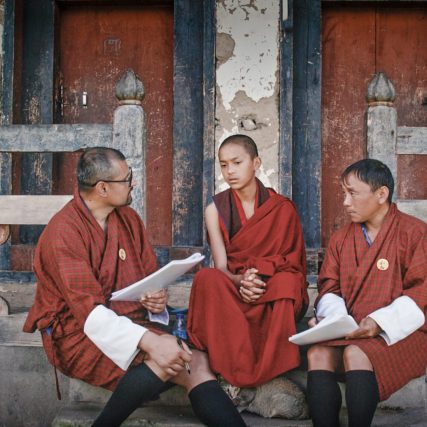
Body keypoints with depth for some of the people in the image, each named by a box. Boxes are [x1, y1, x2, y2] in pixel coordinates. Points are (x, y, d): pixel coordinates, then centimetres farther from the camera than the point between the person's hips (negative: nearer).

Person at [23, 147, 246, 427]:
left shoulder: (128, 218, 8)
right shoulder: (64, 231, -14)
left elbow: (152, 275, 17)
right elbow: (89, 310, -22)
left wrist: (157, 298, -9)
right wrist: (150, 341, -34)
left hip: (132, 320, 6)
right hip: (80, 332, -6)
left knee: (196, 360, -19)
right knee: (166, 360, -30)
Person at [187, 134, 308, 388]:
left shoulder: (283, 208, 2)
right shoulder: (216, 209, 3)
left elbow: (291, 263, 0)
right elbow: (221, 266, -5)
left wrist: (260, 274, -21)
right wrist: (240, 280, -29)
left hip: (273, 297, -1)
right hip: (230, 294, 1)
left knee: (286, 281, -36)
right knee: (207, 277, -33)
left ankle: (271, 368, -24)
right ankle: (235, 369, -32)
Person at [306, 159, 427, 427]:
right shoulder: (342, 238, 16)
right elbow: (329, 289, 13)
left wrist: (381, 322, -21)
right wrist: (332, 318, -10)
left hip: (401, 334, -5)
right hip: (351, 334, 5)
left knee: (356, 354, -33)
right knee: (318, 353, -25)